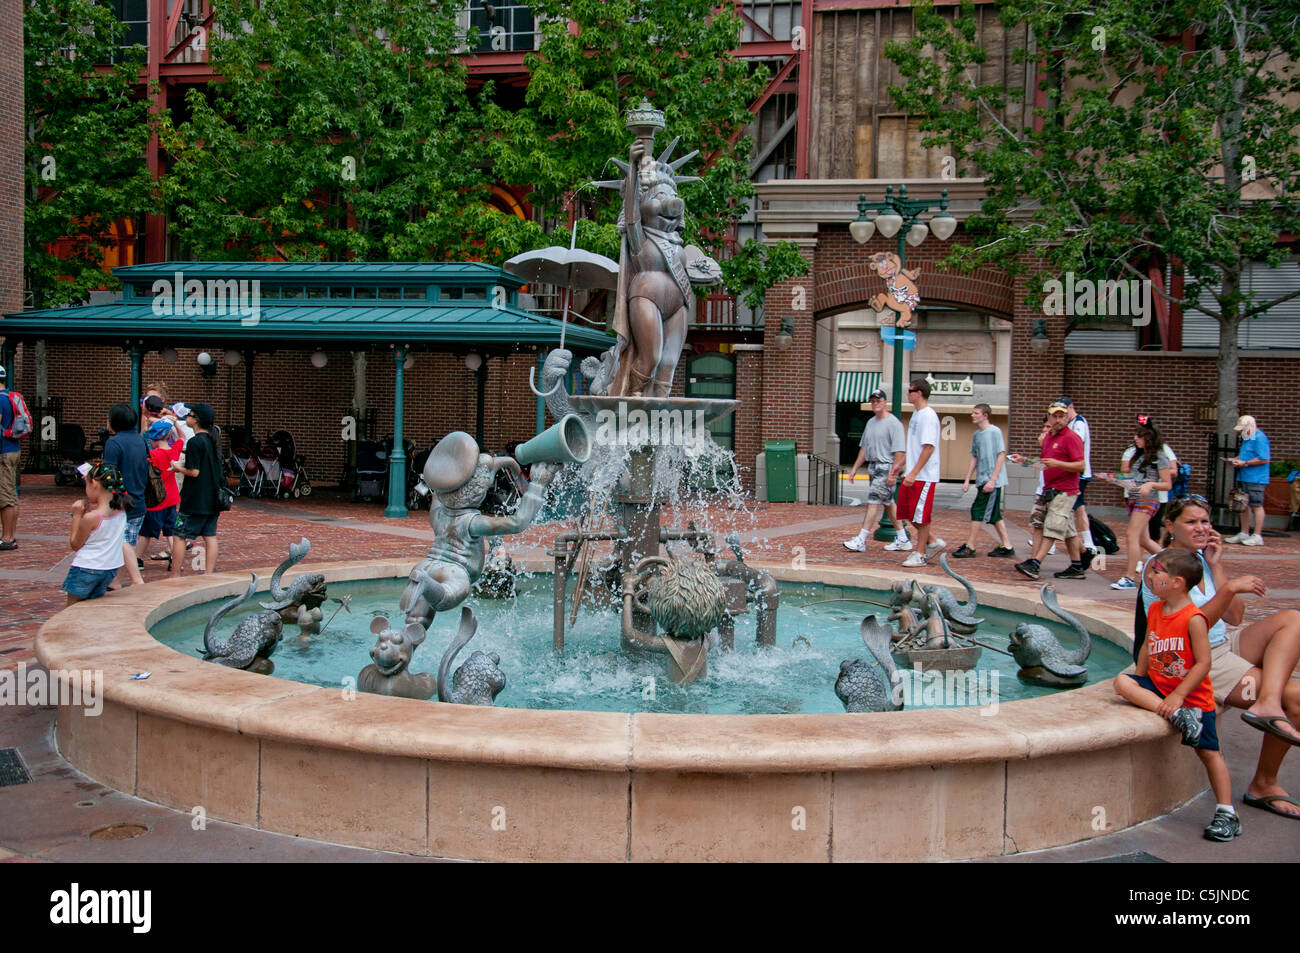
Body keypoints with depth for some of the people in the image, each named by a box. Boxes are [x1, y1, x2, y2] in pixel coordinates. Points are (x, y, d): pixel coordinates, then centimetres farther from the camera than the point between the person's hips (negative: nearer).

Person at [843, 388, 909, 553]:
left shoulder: (893, 423, -11)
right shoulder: (871, 422, 16)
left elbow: (900, 451, -16)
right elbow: (864, 447, 23)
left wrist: (893, 473, -22)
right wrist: (855, 467, 19)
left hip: (886, 467, -9)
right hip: (873, 466, 9)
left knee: (874, 500, -11)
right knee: (887, 502, 12)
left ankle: (861, 540, -12)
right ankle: (903, 539, 19)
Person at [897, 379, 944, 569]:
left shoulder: (928, 416, -16)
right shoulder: (916, 414, 14)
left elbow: (929, 447, -21)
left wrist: (914, 473, -23)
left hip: (925, 475, -9)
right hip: (911, 474, 9)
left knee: (921, 514, -2)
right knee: (907, 511, 11)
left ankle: (920, 555, 7)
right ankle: (932, 542, 23)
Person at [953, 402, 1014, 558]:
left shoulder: (995, 431, -10)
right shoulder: (976, 434, 13)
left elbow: (1001, 456, -13)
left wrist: (992, 480, -18)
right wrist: (967, 480, 12)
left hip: (992, 481, -8)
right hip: (982, 480, 8)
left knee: (978, 511, -9)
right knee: (993, 514, 11)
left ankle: (970, 547, -6)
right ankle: (1006, 546, 18)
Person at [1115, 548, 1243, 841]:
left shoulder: (1193, 619, -20)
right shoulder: (1155, 610, 2)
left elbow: (1203, 663, -19)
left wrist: (1178, 695, -22)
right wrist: (1140, 682, 8)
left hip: (1192, 696, -6)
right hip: (1158, 686, 6)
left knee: (1209, 752, -2)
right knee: (1122, 681, -20)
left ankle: (1226, 814, 7)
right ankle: (1177, 717, -24)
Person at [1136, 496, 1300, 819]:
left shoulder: (1204, 559, 11)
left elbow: (1235, 617, 4)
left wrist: (1216, 566, -2)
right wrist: (1230, 588, -28)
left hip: (1225, 647, 8)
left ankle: (1268, 704, -25)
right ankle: (1263, 784, -4)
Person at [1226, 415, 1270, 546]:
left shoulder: (1260, 438, -13)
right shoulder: (1247, 438, 17)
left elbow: (1264, 459, -20)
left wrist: (1244, 463, -17)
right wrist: (1235, 459, 9)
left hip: (1256, 479, -10)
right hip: (1244, 478, 10)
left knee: (1256, 506, -7)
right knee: (1244, 506, 13)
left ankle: (1257, 536, -5)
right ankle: (1244, 534, 21)